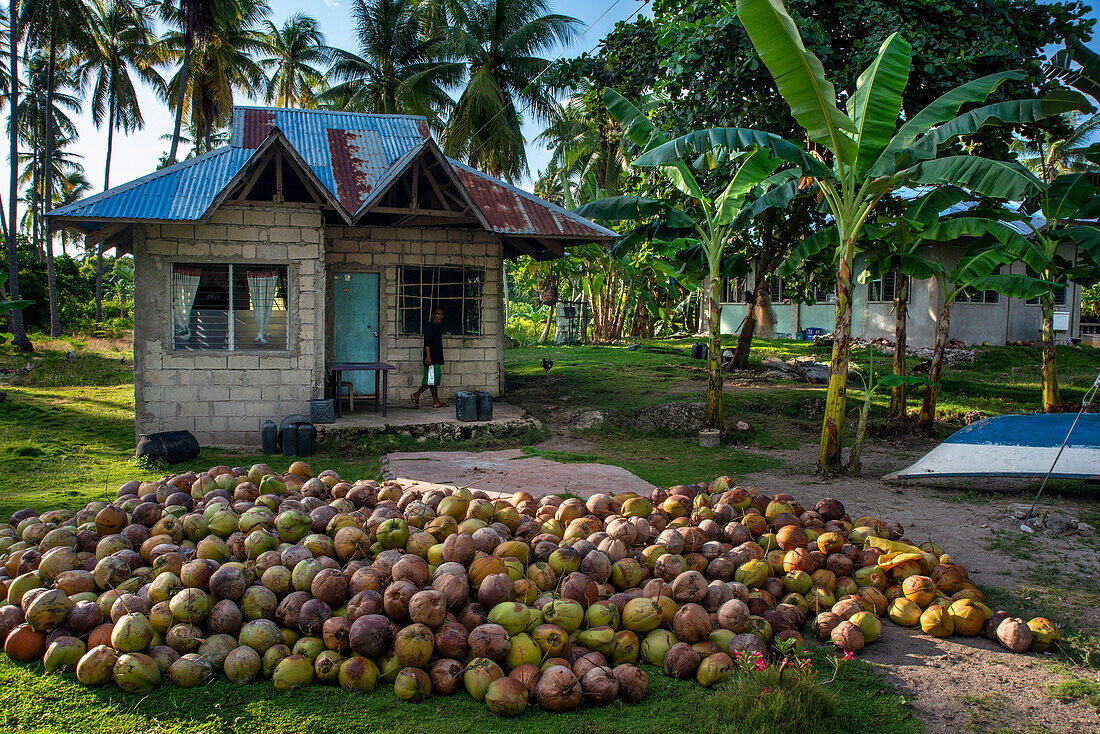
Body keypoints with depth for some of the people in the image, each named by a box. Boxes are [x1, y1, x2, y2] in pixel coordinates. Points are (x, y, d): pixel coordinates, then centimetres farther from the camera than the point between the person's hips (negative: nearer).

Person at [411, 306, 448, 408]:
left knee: (435, 380, 9)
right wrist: (428, 356, -25)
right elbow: (427, 342, -18)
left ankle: (436, 401, 10)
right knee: (432, 380, -10)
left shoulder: (439, 327, 17)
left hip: (437, 358, 9)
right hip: (431, 358, -9)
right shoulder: (429, 327, -10)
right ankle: (416, 395, 0)